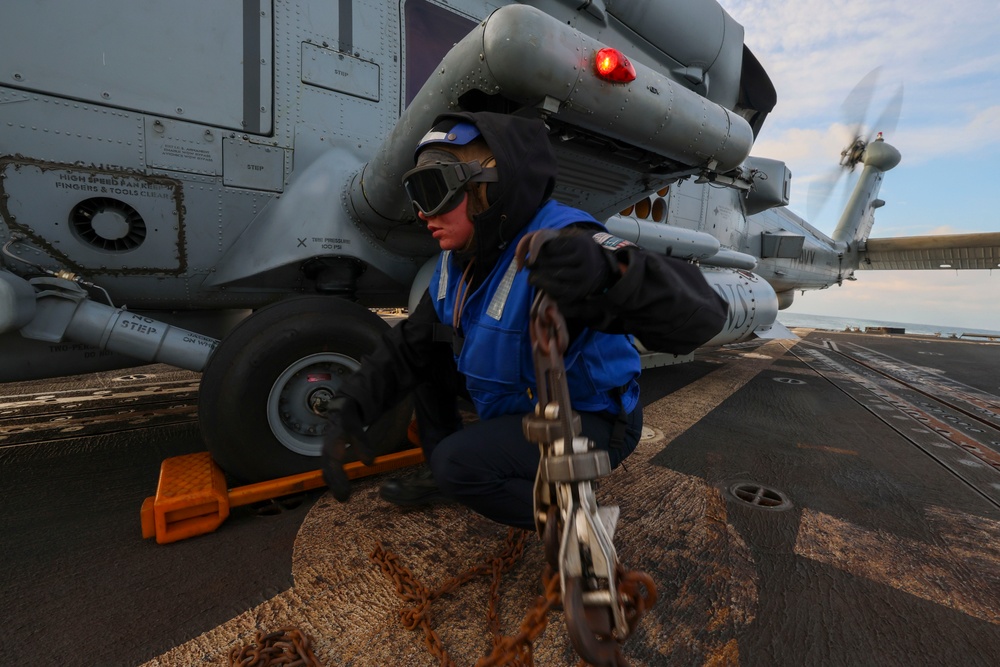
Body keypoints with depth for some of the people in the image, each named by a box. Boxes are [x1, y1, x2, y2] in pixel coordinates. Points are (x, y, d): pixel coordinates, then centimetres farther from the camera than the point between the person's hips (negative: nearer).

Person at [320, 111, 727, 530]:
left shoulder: (560, 246, -32)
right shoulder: (460, 263, -4)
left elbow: (698, 314, -41)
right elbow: (409, 346, 0)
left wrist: (610, 271, -62)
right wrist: (349, 407, -13)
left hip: (590, 422, -7)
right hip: (523, 404, 8)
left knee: (460, 461, -25)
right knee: (427, 355, 5)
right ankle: (442, 477, 18)